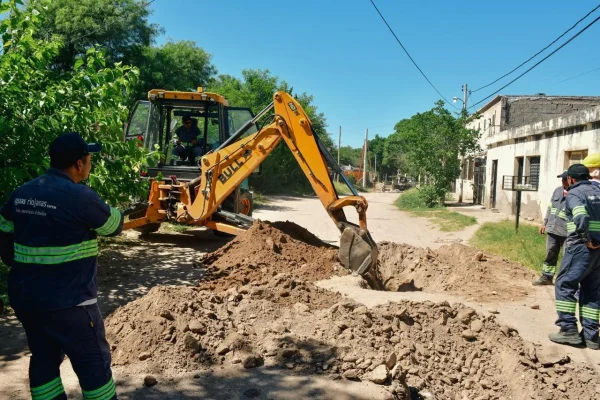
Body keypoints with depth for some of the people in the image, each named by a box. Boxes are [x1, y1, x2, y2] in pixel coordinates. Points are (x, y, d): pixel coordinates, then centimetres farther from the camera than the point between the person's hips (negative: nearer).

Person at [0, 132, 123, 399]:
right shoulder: (79, 196, -18)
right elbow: (114, 227, -5)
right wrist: (115, 212, 17)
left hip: (24, 296, 8)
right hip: (67, 301, -8)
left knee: (44, 358, 19)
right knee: (94, 363, 6)